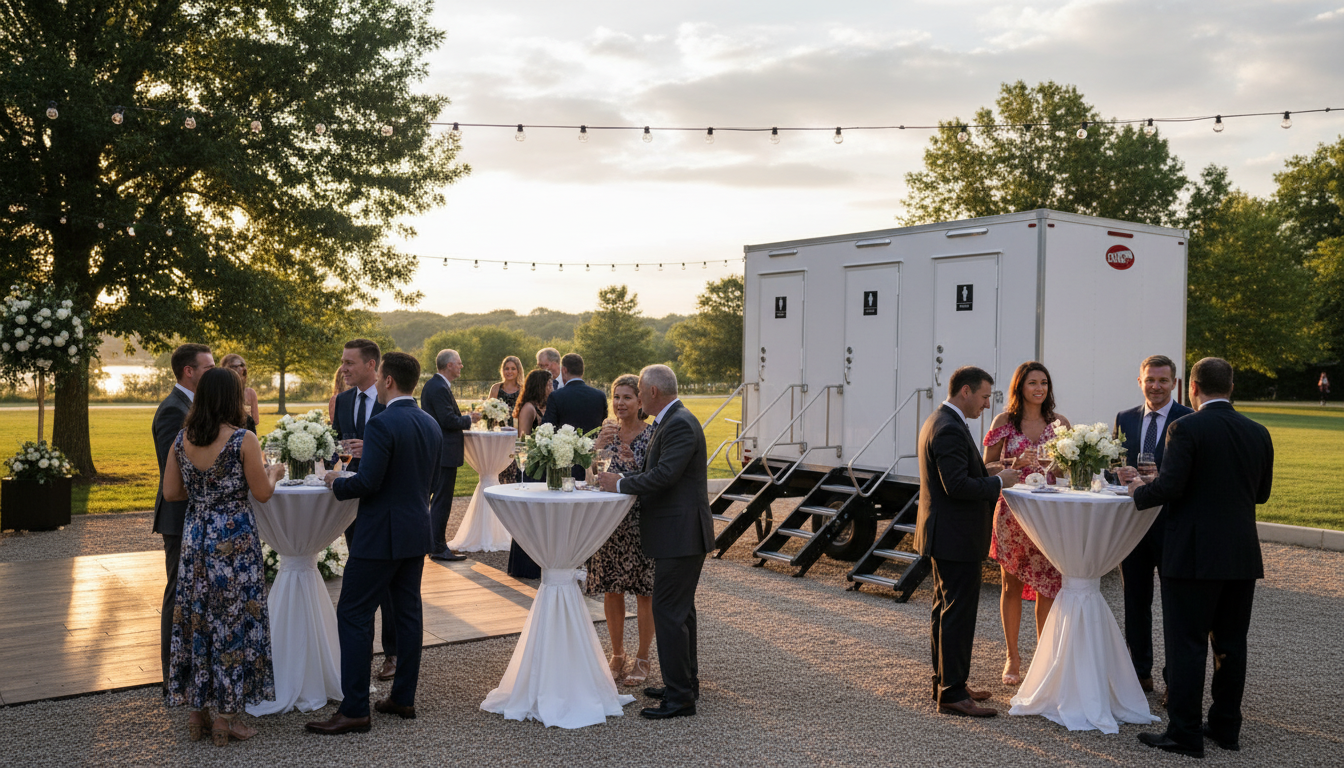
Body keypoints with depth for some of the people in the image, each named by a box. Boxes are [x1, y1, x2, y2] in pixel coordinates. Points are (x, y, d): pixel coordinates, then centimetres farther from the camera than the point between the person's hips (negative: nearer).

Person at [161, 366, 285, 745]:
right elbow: (262, 493, -10)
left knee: (197, 617, 14)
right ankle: (226, 717, 10)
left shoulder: (182, 439, 2)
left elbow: (171, 493, 6)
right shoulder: (243, 440, -14)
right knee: (233, 619, 4)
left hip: (195, 538, 5)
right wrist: (273, 472, 10)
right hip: (234, 539, -5)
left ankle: (196, 711, 22)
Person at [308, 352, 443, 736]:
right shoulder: (431, 424, 8)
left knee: (352, 614, -1)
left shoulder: (382, 424, -18)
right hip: (417, 533, 8)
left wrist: (336, 482, -2)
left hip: (381, 535, -8)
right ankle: (403, 698, 21)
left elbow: (367, 483, -21)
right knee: (408, 612, 13)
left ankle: (354, 710, 1)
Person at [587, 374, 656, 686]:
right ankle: (617, 655, 24)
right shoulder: (606, 432, 5)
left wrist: (632, 462, -27)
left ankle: (642, 659, 17)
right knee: (611, 590, 9)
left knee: (643, 591, 4)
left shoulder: (652, 434, -7)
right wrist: (599, 445, -22)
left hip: (641, 520, -4)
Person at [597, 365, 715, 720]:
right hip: (679, 534, 11)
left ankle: (679, 697, -1)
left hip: (680, 534, -11)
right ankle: (686, 681, 31)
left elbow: (664, 475, -27)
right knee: (680, 608, 19)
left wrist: (620, 484, -15)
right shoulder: (670, 421, 15)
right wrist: (621, 479, 4)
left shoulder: (680, 424, -19)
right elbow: (657, 471, 16)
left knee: (668, 611, -7)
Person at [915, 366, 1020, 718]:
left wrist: (988, 473, 10)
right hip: (956, 538, -11)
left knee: (945, 611, 18)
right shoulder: (950, 429, -21)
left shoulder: (937, 421, 13)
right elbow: (958, 485, -27)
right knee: (958, 615, -4)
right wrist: (999, 482, -14)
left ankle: (945, 682, 28)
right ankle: (952, 694, 2)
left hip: (945, 535, 11)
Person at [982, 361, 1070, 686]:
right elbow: (987, 466, 1)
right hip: (1012, 512, -1)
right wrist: (1015, 463, -15)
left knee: (1048, 585, 3)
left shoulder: (1060, 423, 6)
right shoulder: (1004, 421, 1)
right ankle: (1012, 656, 18)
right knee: (1012, 584, 7)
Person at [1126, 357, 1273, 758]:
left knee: (1187, 645, 1)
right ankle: (1226, 727, 24)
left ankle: (1185, 734, 5)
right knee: (1231, 645, 14)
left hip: (1193, 555, -6)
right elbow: (1261, 493, 13)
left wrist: (1139, 488, 0)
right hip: (1242, 555, 6)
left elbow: (1169, 488, -19)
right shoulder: (1258, 433, 5)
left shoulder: (1186, 428, -13)